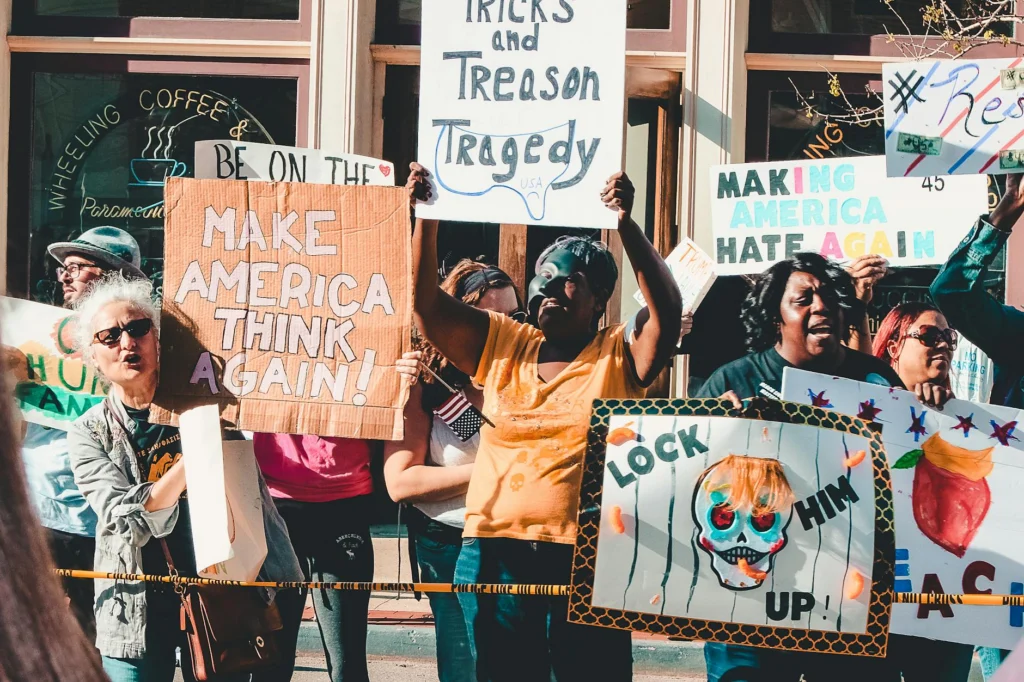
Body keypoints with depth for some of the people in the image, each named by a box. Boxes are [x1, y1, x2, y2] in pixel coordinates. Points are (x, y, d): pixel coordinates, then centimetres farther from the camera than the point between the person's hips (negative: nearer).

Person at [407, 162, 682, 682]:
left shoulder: (620, 356, 3)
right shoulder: (503, 346, 13)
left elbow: (667, 312, -15)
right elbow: (427, 303, 6)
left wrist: (626, 225, -24)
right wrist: (426, 216, -5)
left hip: (586, 558, -3)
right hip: (495, 554, 3)